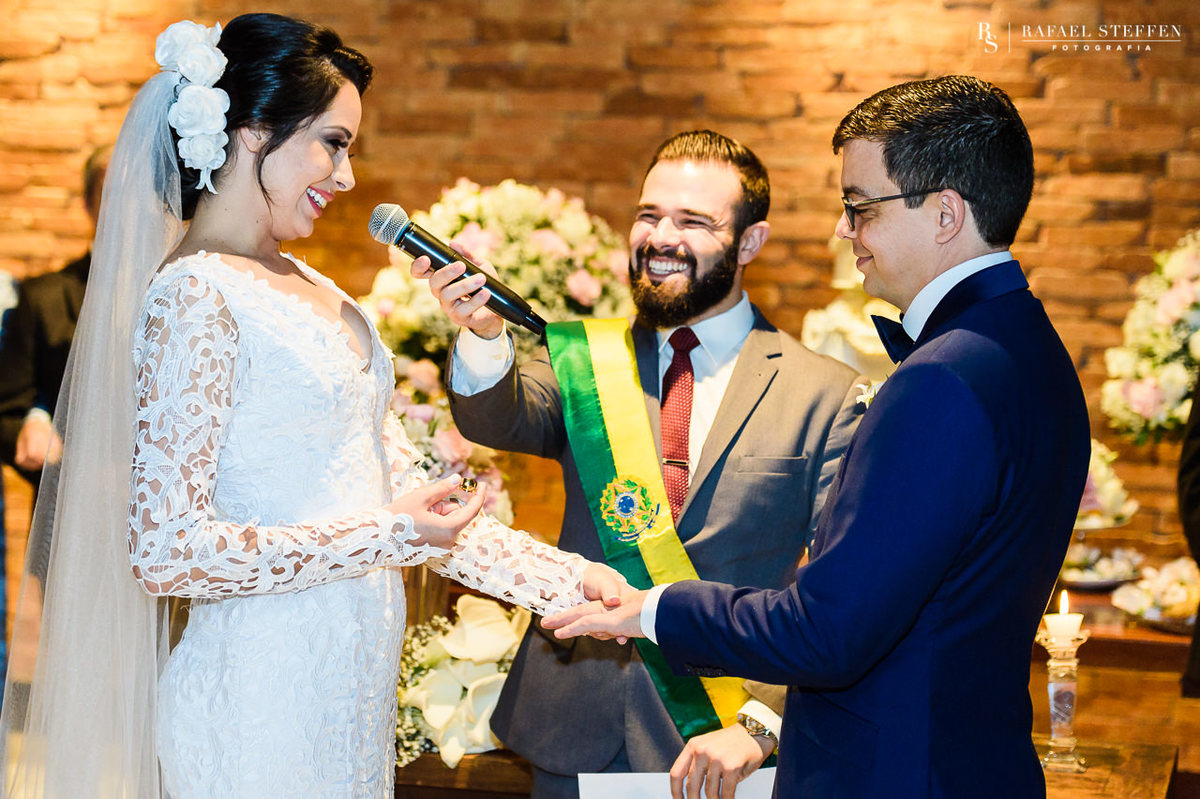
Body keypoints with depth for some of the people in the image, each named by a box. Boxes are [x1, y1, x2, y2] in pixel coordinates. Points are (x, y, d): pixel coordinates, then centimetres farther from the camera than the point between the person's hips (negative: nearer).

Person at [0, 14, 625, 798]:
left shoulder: (307, 286, 11)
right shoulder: (194, 295, -15)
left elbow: (398, 482, 12)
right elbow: (166, 549, -19)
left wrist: (561, 575, 7)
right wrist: (387, 538, -16)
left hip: (348, 687, 8)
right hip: (266, 696, -8)